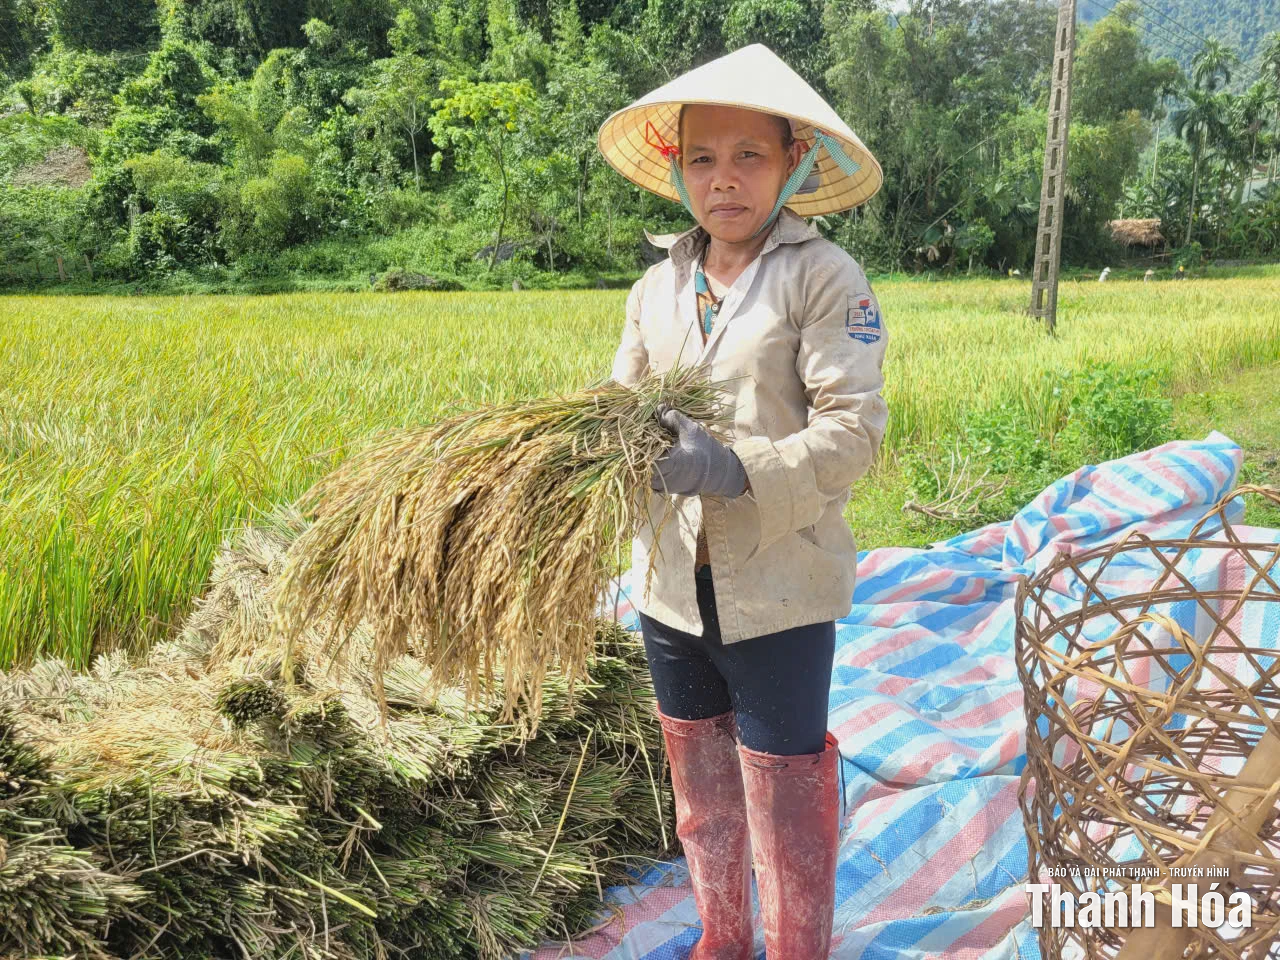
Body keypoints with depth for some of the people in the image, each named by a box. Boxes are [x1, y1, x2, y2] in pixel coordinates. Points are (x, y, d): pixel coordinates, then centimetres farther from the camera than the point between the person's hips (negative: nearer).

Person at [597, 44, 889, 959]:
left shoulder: (825, 277, -10)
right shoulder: (658, 286, 7)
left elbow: (853, 429, -16)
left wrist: (737, 470, -29)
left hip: (780, 591, -5)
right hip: (674, 583, 6)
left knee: (784, 799, 8)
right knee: (701, 789, 21)